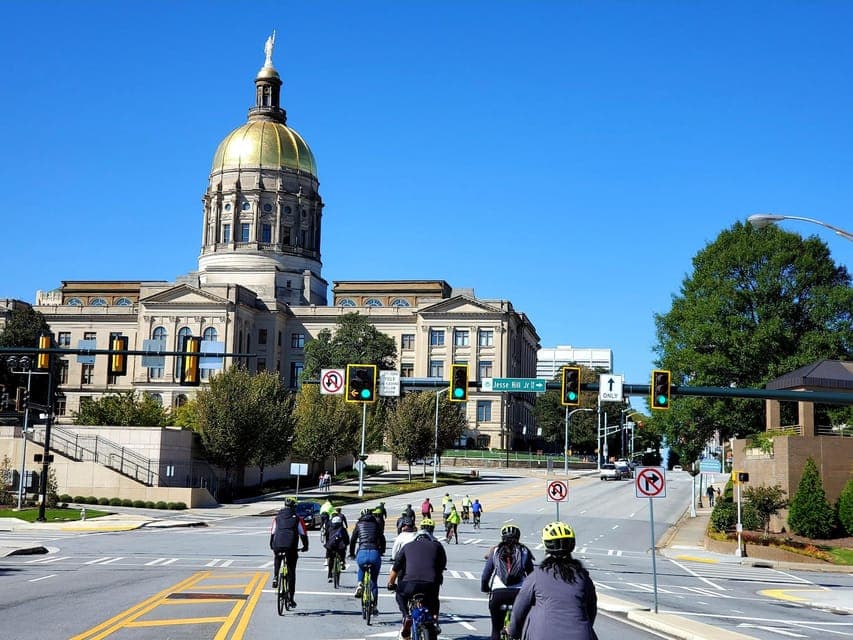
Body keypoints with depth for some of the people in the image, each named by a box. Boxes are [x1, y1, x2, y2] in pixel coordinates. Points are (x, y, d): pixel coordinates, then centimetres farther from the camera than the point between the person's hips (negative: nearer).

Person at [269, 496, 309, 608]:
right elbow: (303, 533, 8)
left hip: (278, 546, 2)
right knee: (291, 572, 6)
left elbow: (273, 533, 19)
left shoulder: (277, 518, 14)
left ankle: (275, 577, 15)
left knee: (277, 560, 37)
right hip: (291, 547, -2)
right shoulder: (297, 519, 8)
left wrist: (272, 545, 32)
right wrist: (305, 546, 22)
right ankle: (291, 599, 4)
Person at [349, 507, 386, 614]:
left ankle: (360, 585, 11)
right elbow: (382, 539, 17)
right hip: (375, 553, 0)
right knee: (374, 581, 16)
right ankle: (374, 606, 13)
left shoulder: (359, 524, 14)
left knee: (361, 569, 36)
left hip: (362, 554, 0)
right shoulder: (376, 524, 16)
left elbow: (352, 540, 14)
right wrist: (382, 552, 33)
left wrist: (351, 554, 27)